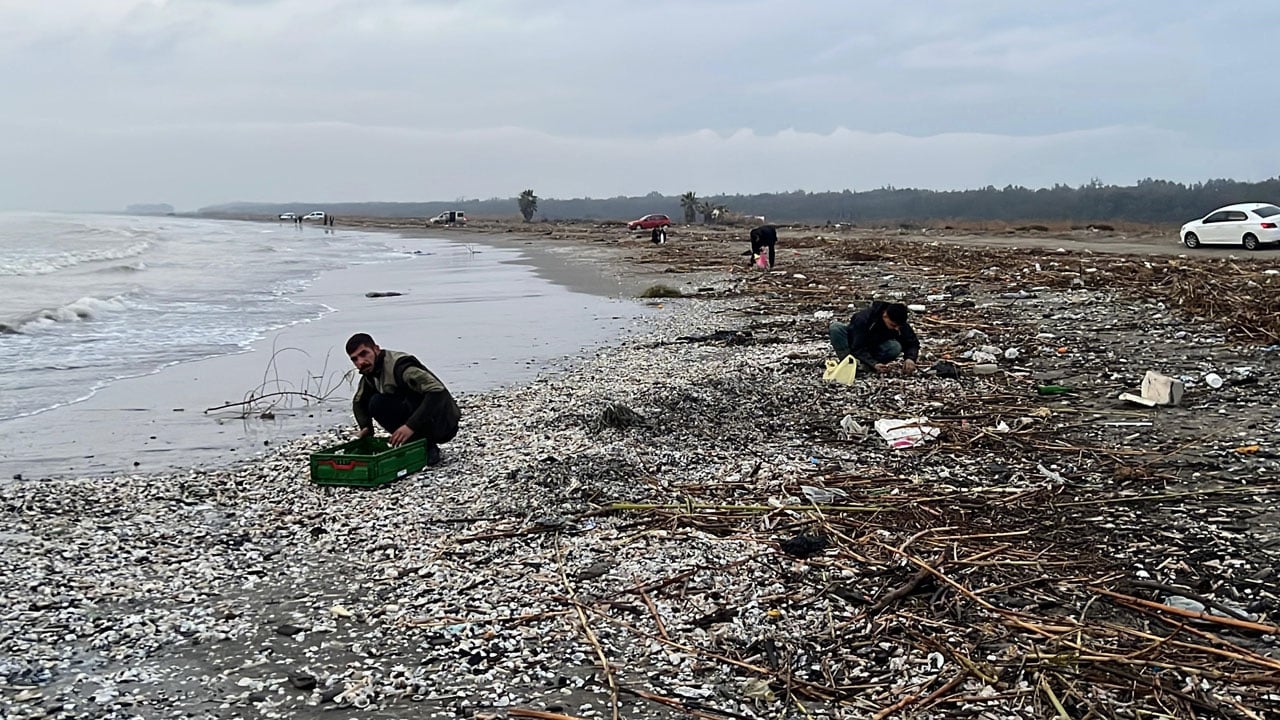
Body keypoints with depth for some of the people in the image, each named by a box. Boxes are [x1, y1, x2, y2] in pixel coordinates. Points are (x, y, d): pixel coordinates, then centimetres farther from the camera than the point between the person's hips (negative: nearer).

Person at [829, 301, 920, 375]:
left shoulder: (901, 325, -22)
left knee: (896, 347, -31)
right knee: (836, 327, -33)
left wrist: (910, 358, -33)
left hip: (874, 348, 3)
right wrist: (874, 364, -48)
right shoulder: (863, 319, -35)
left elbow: (912, 343, -11)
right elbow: (858, 348, -34)